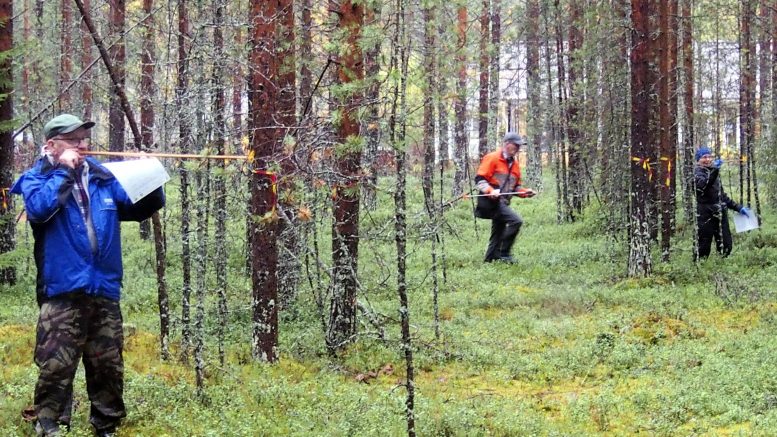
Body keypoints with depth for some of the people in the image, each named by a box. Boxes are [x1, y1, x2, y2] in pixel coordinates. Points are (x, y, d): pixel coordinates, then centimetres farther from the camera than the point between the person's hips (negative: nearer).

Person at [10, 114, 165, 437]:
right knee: (55, 369, -10)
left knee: (109, 369, 10)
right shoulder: (37, 178, 4)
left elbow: (140, 207, 17)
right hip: (62, 293, -4)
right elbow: (39, 208, -17)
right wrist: (65, 172, -10)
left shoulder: (104, 178, 15)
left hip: (105, 292, 5)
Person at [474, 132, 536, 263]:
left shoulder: (514, 163, 18)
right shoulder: (492, 158, -7)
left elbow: (515, 187, 25)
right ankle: (505, 254, -18)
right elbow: (479, 179, -11)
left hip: (502, 203, 9)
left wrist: (525, 192, 5)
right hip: (491, 201, -9)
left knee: (498, 235, 12)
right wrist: (490, 191, -27)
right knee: (516, 221, -23)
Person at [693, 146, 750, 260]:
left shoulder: (714, 173, 19)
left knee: (726, 246, 4)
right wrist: (714, 170, -38)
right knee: (703, 248, -9)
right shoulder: (698, 171, -2)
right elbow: (703, 185, -26)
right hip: (706, 214, -7)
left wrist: (738, 207, 22)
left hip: (720, 214, 7)